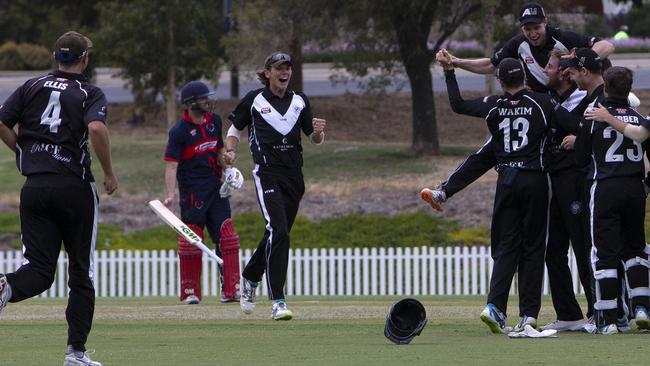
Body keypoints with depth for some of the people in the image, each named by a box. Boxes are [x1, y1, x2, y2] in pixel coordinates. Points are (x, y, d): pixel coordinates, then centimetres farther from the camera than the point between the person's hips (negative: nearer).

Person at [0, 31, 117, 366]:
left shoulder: (31, 87, 10)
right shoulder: (90, 94, 0)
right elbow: (96, 129, -19)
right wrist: (109, 174, -8)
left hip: (34, 187, 3)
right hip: (74, 187, -3)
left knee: (40, 269, 2)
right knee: (80, 271, 9)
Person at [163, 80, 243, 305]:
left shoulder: (214, 121, 9)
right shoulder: (179, 131, -11)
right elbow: (171, 164, -17)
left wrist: (227, 169, 4)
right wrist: (170, 195, -28)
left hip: (215, 188, 6)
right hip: (192, 191, -6)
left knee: (227, 236, -1)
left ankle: (229, 291, 0)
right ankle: (190, 292, 6)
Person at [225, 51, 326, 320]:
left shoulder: (299, 101, 12)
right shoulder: (254, 100, 3)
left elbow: (316, 140, 14)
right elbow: (234, 129, 13)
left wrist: (318, 132, -10)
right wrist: (230, 151, -7)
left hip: (294, 176, 5)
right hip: (267, 174, -5)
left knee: (278, 235, 11)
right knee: (278, 232, -19)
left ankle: (250, 277, 40)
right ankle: (278, 303, -21)